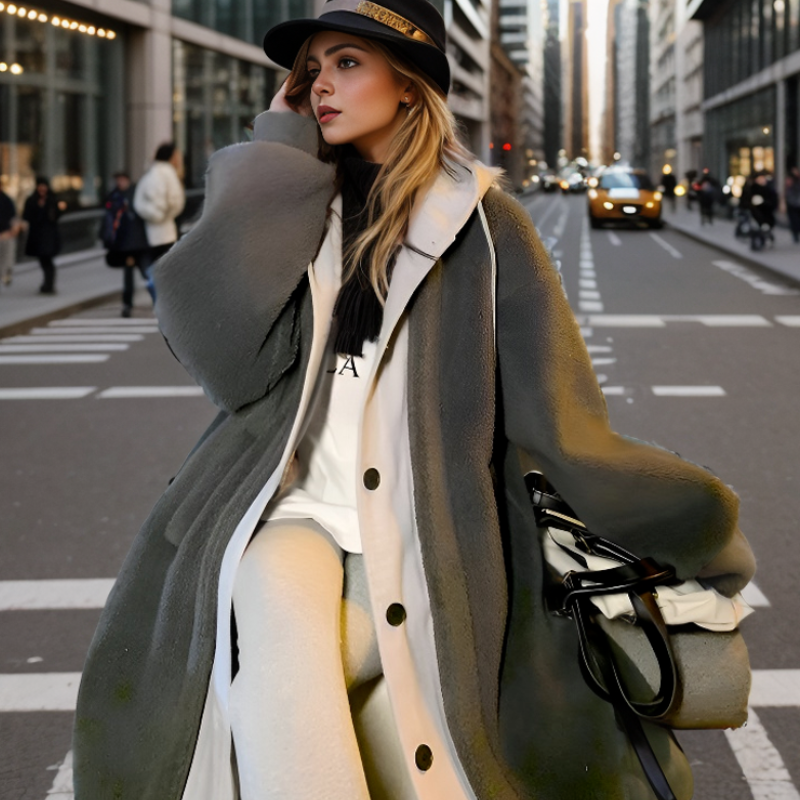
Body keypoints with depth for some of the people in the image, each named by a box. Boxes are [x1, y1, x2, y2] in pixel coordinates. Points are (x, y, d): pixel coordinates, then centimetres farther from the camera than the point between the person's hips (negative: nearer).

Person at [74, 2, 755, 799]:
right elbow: (225, 352, -8)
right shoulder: (282, 198, 11)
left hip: (417, 547, 0)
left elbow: (557, 413, 3)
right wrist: (284, 150, -1)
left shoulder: (477, 222, 5)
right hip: (289, 515, 1)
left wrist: (700, 532, -2)